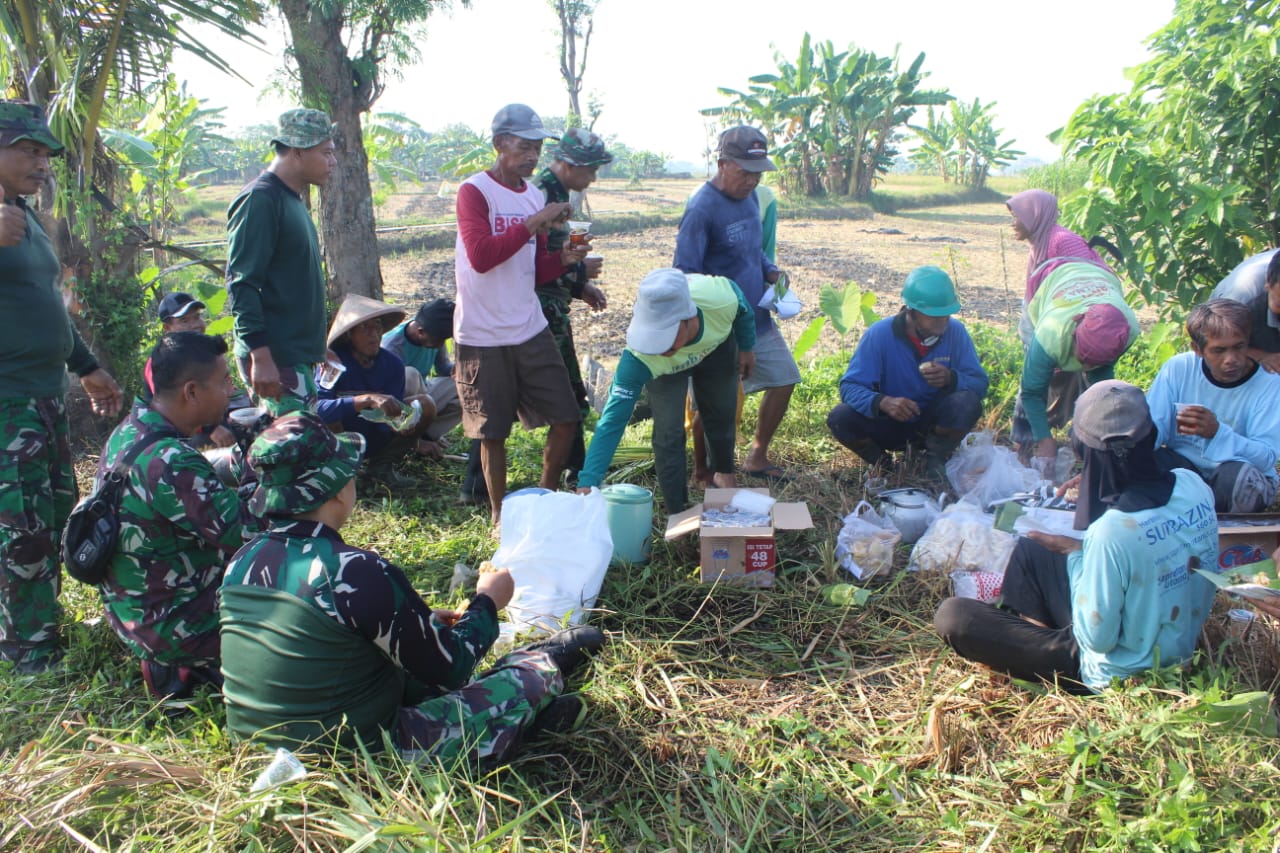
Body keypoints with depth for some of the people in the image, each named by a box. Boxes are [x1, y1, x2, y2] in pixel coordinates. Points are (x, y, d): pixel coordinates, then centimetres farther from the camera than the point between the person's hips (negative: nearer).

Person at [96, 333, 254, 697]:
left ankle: (173, 664, 15)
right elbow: (248, 535, -27)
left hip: (128, 611, 9)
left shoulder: (128, 432, 1)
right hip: (173, 627, -9)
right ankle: (195, 665, 3)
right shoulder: (171, 462, -29)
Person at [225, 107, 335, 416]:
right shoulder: (259, 200, -13)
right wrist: (260, 356, -24)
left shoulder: (293, 200, 17)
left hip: (298, 355, 10)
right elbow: (241, 284, -19)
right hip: (275, 358, -10)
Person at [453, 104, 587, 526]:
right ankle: (500, 514, 24)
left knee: (566, 418, 5)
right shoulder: (474, 191, -8)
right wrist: (534, 222, -21)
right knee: (493, 432, 5)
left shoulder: (535, 196, 11)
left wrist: (564, 259, -6)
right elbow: (480, 256, -22)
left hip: (531, 331, 6)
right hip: (483, 336, -5)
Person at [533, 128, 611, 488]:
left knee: (570, 394, 17)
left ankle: (577, 470, 29)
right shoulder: (540, 195, -17)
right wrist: (580, 270, -13)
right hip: (542, 309, -10)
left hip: (554, 310, 10)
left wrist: (581, 286, 14)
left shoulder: (556, 193, 14)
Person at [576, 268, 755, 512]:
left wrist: (747, 348, -1)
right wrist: (587, 483, -53)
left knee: (721, 416, 17)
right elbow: (612, 420, -46)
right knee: (668, 432, -12)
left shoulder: (721, 299, -45)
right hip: (662, 369, -2)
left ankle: (724, 471, 49)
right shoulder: (639, 357, -47)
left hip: (717, 346, 2)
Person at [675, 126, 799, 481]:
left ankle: (757, 457, 31)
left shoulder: (749, 196, 6)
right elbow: (685, 275, -21)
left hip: (759, 319, 9)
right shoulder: (701, 209, -19)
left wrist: (770, 271, 1)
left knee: (784, 379, 15)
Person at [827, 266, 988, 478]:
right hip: (890, 424, -1)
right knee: (840, 418, -28)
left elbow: (980, 383, -10)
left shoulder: (955, 332, -11)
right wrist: (882, 402, -42)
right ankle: (880, 460, 3)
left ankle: (935, 459, -1)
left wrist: (952, 379, -34)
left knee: (968, 403, -29)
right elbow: (850, 386, -21)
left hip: (934, 424, 1)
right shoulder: (880, 334, -18)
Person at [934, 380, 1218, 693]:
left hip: (1120, 675, -8)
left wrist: (1075, 554, -14)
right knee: (1029, 550, 18)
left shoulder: (1112, 530, -35)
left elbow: (1097, 639, -24)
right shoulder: (1194, 486, -13)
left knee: (952, 615, -10)